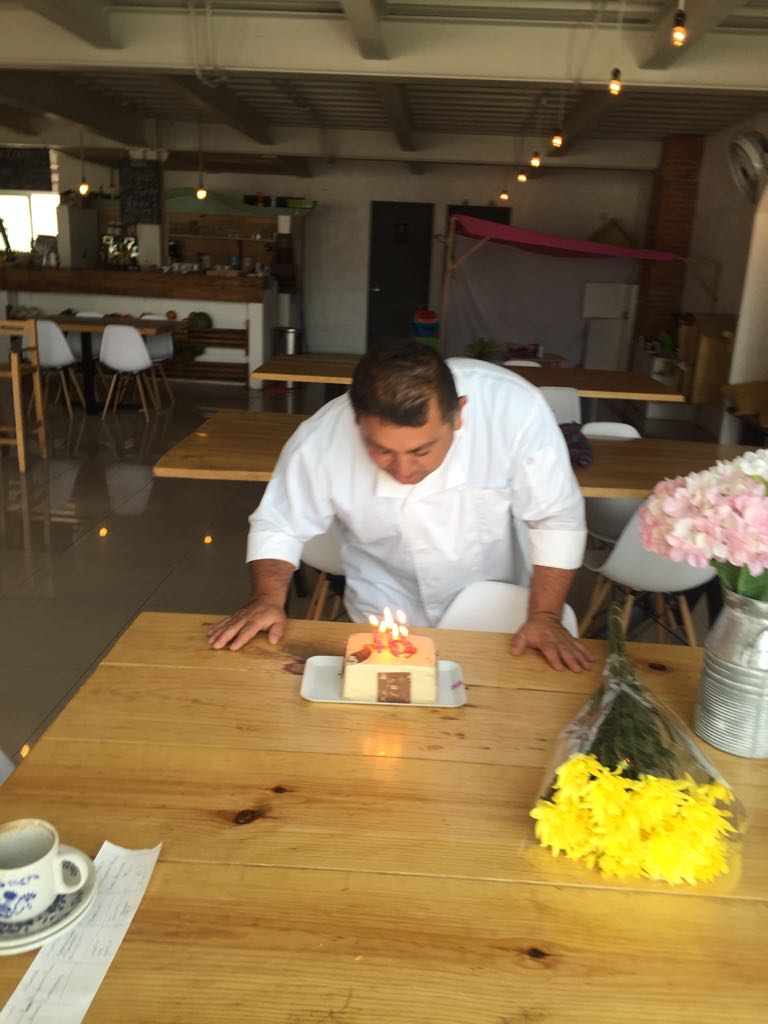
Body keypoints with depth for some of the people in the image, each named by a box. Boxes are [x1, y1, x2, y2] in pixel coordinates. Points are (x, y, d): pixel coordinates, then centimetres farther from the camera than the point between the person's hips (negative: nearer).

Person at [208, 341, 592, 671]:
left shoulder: (515, 408, -31)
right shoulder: (321, 440, -27)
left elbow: (556, 520, -17)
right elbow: (279, 526, -8)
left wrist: (544, 615, -22)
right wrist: (269, 599, -23)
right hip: (381, 621, -1)